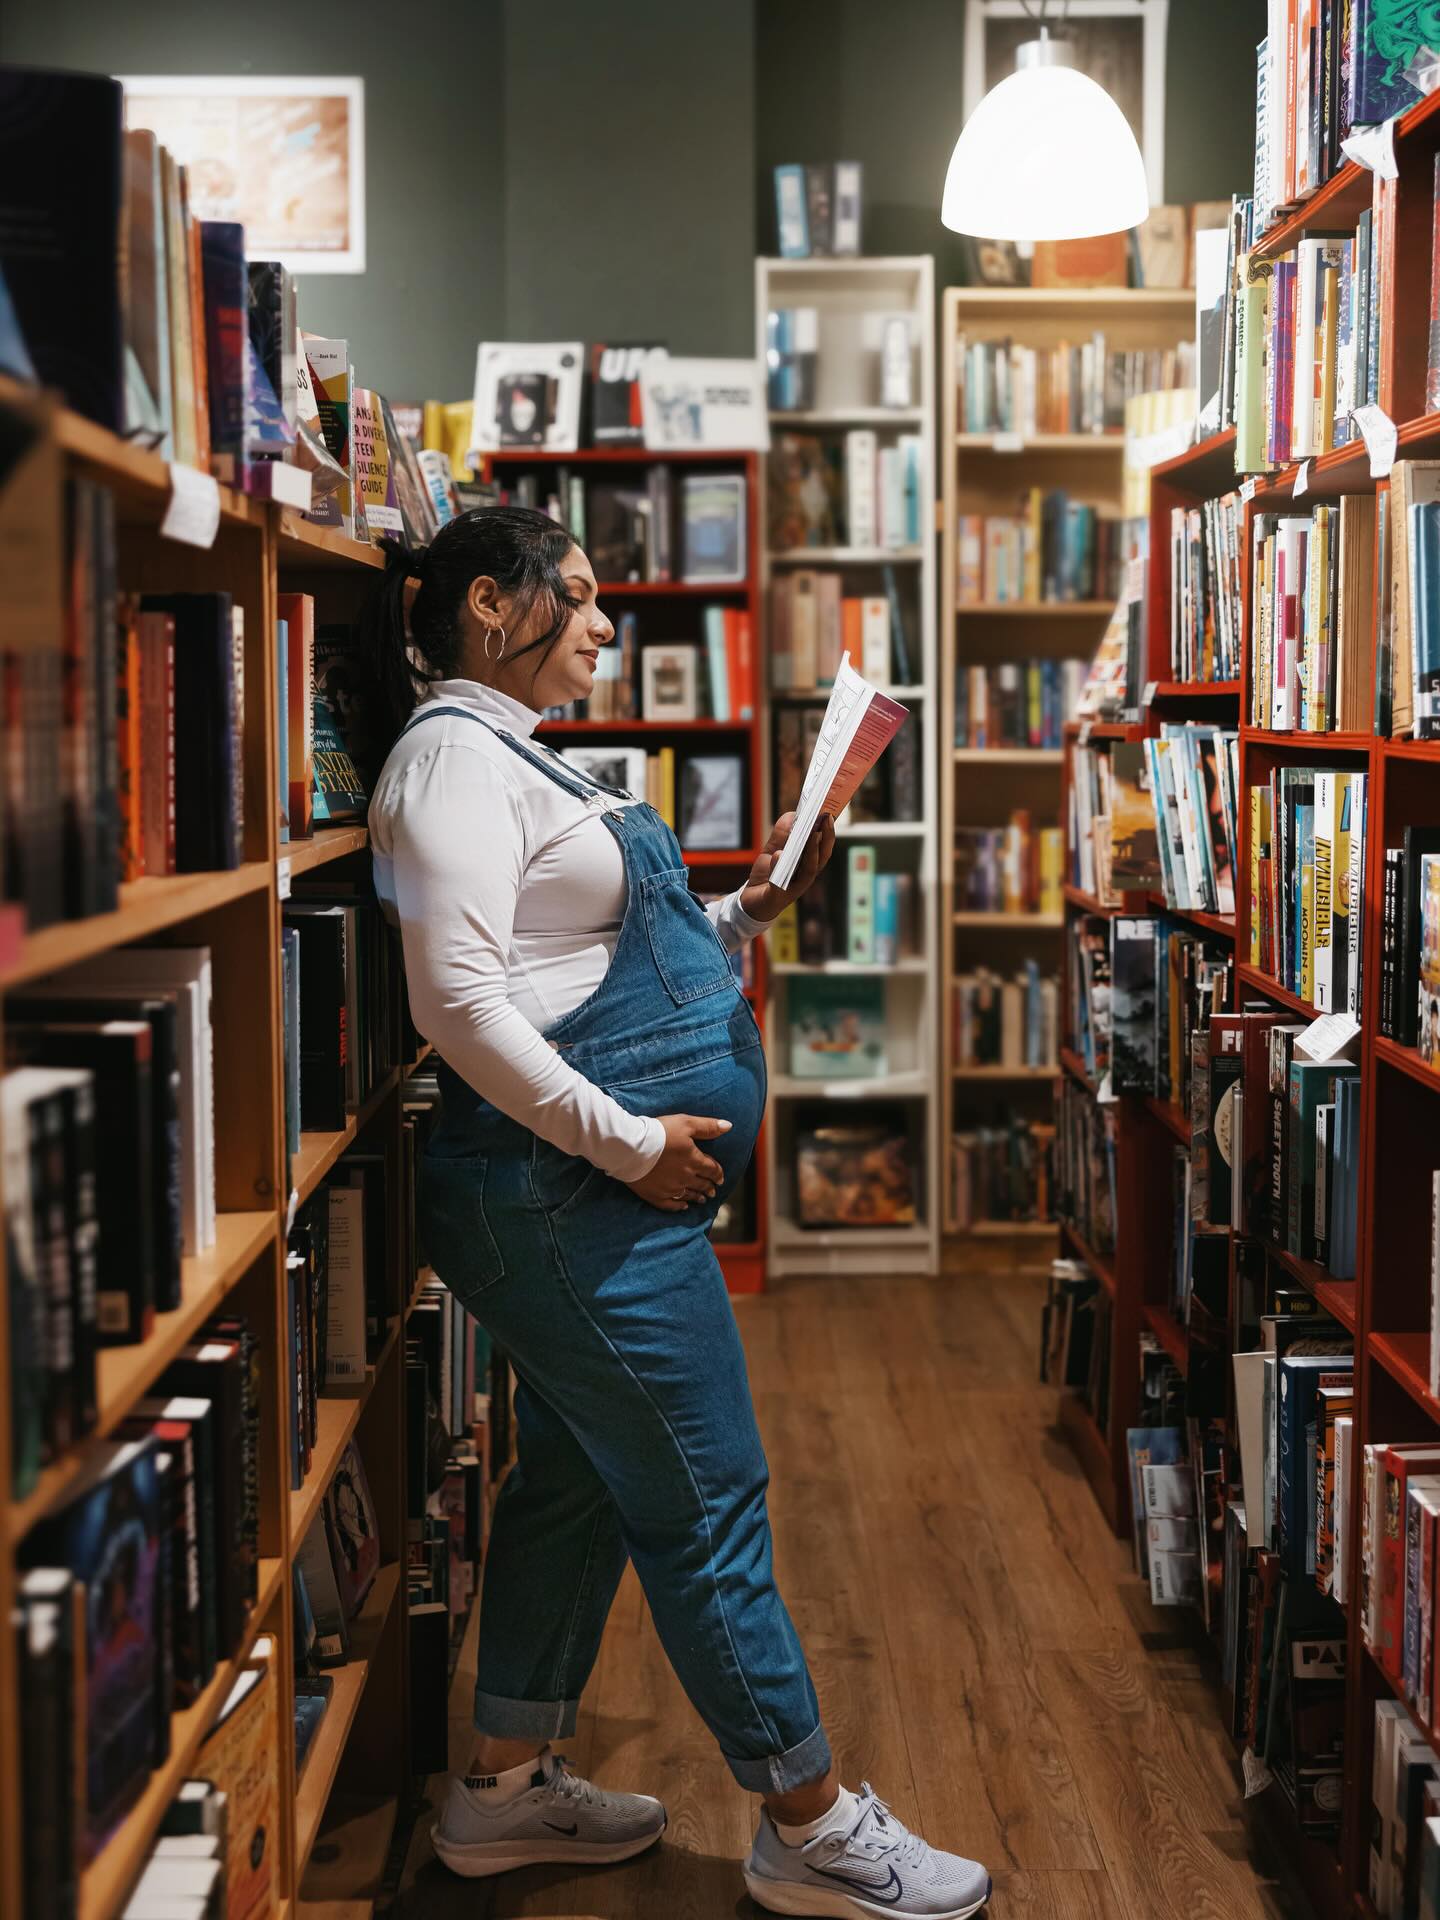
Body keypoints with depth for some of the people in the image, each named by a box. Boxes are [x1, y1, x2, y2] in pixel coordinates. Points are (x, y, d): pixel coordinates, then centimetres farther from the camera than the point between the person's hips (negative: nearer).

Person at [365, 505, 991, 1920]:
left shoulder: (512, 756, 18)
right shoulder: (452, 754, -13)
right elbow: (459, 1001, -23)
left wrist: (754, 905, 12)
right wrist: (629, 1142, -21)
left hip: (587, 1202, 11)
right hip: (567, 1199, -11)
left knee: (576, 1481, 18)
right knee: (707, 1504, -3)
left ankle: (507, 1787, 30)